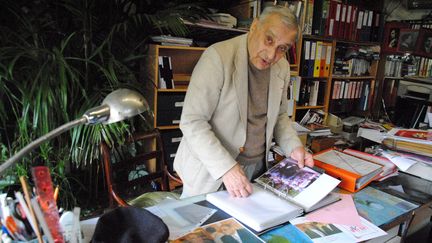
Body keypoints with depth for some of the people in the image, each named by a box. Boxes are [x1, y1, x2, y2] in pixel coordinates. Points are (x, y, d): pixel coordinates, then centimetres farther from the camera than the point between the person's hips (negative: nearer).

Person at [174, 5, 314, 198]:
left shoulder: (282, 67, -1)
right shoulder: (219, 56, -21)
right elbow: (192, 122, -23)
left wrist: (294, 147, -3)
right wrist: (226, 168, -29)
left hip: (257, 167, 6)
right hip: (210, 171, -5)